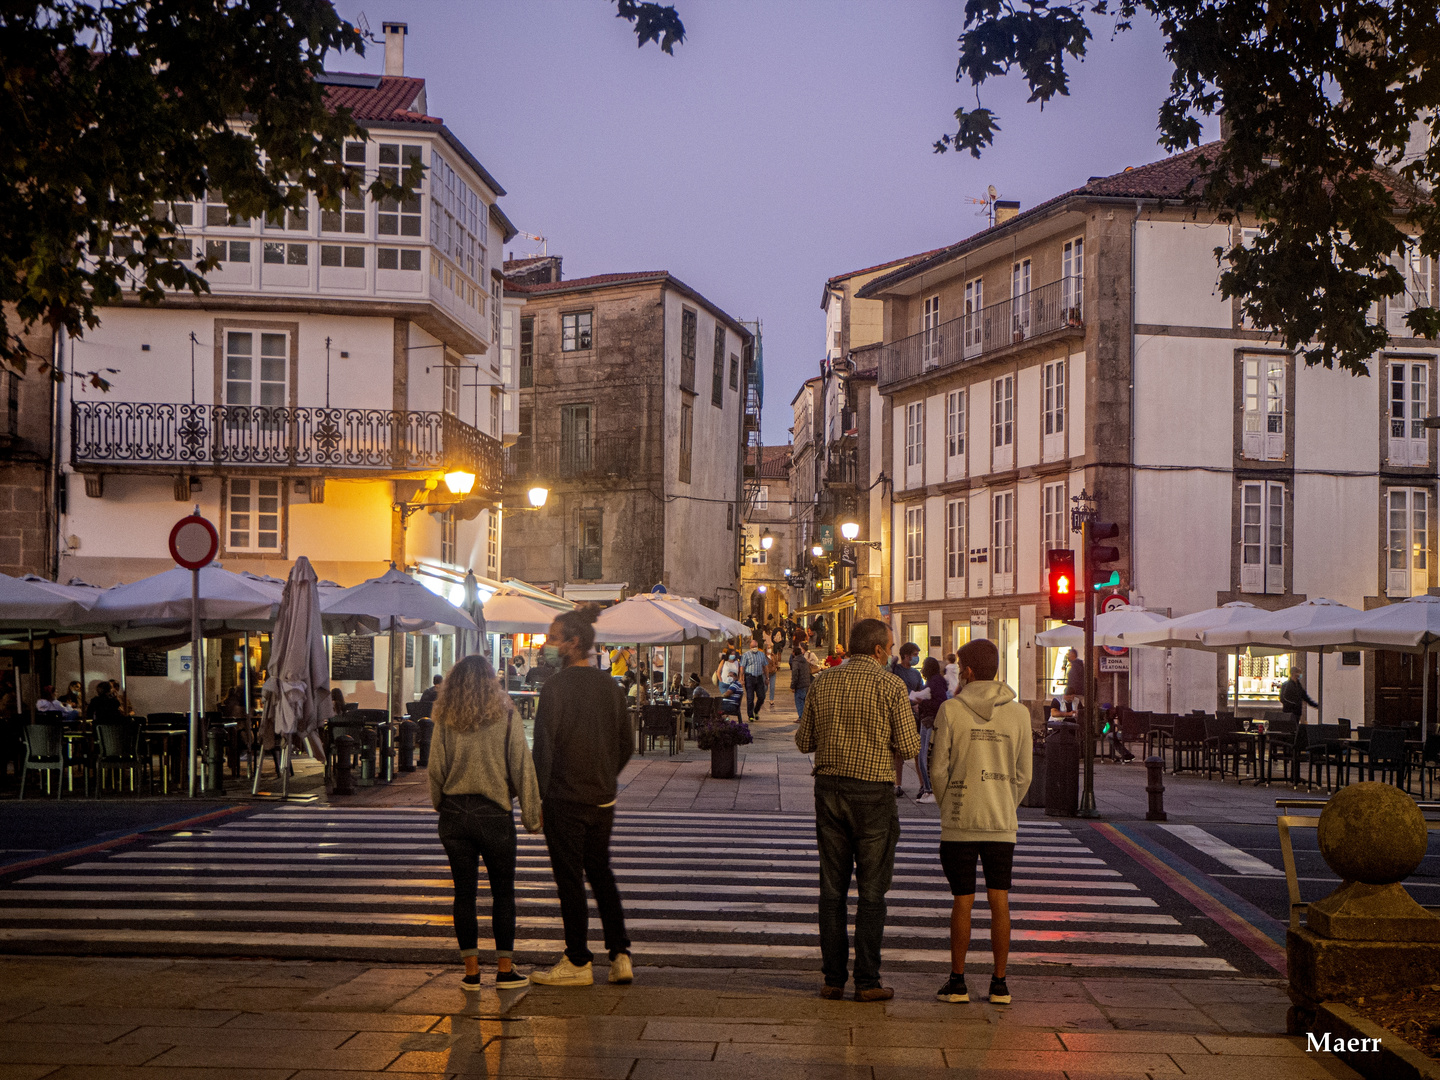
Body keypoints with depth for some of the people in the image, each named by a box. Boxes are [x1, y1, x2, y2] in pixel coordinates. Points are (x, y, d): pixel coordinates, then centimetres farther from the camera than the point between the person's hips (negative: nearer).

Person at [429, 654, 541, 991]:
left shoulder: (445, 720, -2)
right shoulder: (505, 716, -7)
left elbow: (435, 771, 2)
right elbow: (522, 770, -6)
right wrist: (532, 817, 1)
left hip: (454, 814, 2)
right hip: (494, 814, -2)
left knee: (464, 893, 9)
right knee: (503, 893, 8)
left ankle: (471, 970, 12)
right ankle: (505, 970, 11)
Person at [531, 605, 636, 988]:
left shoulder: (556, 686, -14)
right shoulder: (610, 686, 6)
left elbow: (544, 745, -16)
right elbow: (627, 744, 11)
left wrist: (538, 795, -8)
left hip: (564, 798, -6)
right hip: (603, 799, 6)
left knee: (570, 879, 3)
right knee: (601, 873, 16)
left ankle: (578, 963, 9)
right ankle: (620, 955, 14)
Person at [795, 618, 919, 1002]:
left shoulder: (822, 683, 4)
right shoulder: (890, 685, -8)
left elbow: (804, 741, 8)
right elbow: (909, 747, -8)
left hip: (829, 787, 4)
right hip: (872, 791, -4)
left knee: (832, 888, 9)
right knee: (872, 890, 4)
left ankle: (833, 978, 11)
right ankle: (867, 981, 5)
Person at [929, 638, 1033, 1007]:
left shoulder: (950, 710, -7)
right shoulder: (1019, 713, 0)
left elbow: (938, 769, -4)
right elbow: (1023, 775, 4)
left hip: (959, 823, -2)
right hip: (1002, 824, 2)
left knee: (963, 902, 5)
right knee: (999, 902, 6)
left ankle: (957, 980, 11)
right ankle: (999, 983, 9)